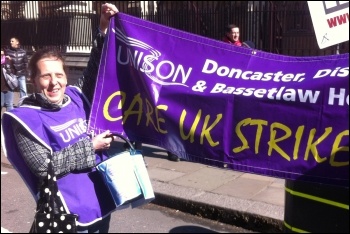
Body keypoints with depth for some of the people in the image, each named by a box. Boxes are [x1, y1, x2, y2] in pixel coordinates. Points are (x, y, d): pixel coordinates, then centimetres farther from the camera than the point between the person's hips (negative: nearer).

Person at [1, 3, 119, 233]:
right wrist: (90, 147, -16)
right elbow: (43, 166, -19)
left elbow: (95, 71, 13)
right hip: (69, 214, -5)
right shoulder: (25, 118, -13)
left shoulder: (75, 96, 1)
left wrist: (103, 30, 1)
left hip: (102, 203, 6)